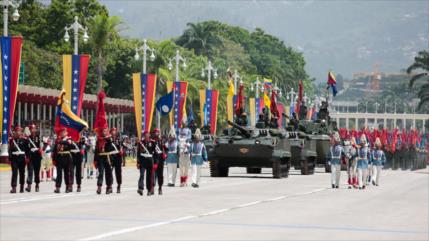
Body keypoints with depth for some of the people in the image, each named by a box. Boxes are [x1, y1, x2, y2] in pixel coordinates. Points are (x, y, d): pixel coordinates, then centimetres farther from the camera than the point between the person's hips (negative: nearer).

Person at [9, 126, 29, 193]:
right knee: (14, 172, -8)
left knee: (22, 173, 9)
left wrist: (26, 157, -8)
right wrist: (10, 158, 1)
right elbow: (10, 149, 7)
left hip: (22, 158, 0)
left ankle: (21, 187, 19)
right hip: (14, 158, 0)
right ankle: (14, 187, -12)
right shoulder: (12, 140, 7)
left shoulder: (24, 140, 3)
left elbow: (27, 149, 1)